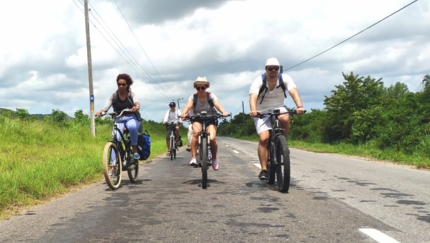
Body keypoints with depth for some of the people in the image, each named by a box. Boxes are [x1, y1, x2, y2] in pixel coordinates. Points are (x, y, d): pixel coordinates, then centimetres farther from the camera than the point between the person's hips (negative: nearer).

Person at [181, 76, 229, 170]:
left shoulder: (211, 95, -10)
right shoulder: (193, 96, -8)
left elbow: (217, 104, -26)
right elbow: (188, 106, -26)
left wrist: (223, 112, -48)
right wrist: (183, 113, -48)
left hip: (210, 120, 0)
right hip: (197, 120, 0)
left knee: (212, 139, -23)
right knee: (196, 132, -34)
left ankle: (214, 159, 5)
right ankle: (193, 158, -30)